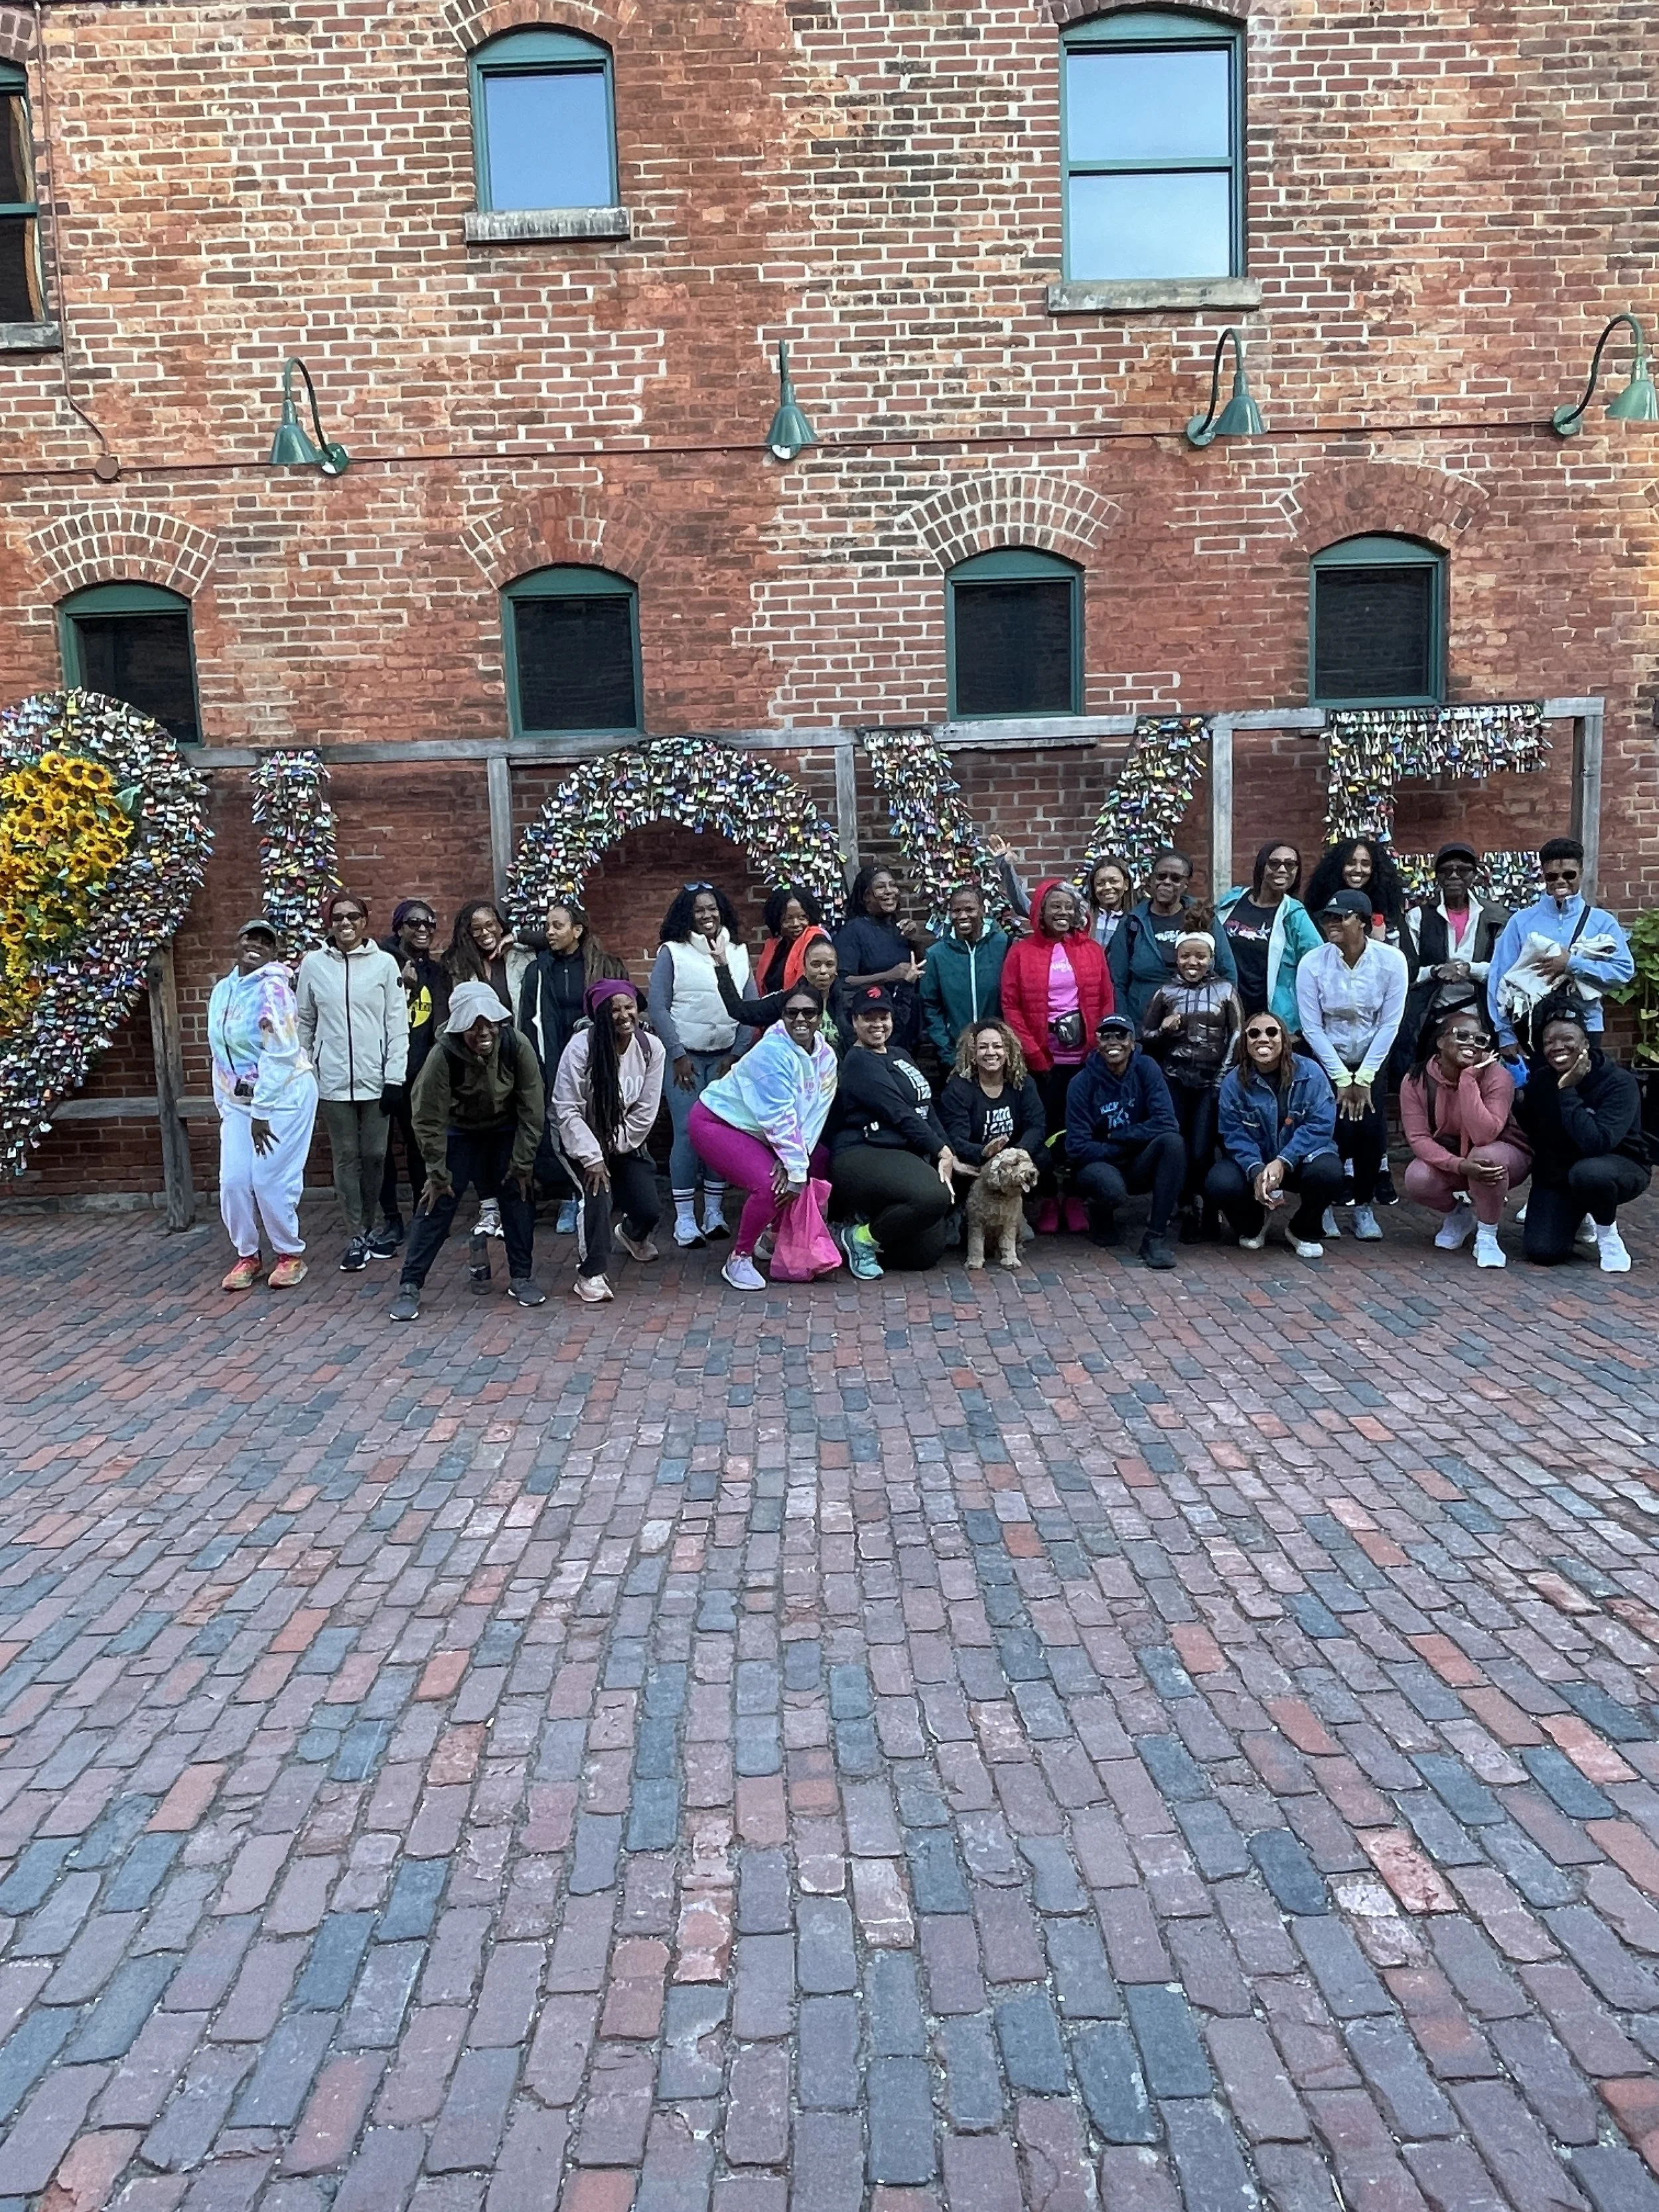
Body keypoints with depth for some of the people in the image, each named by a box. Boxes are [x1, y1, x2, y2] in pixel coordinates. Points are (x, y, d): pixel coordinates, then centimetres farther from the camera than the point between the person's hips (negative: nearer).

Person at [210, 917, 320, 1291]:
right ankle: (247, 1256, 20)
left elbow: (278, 1055, -20)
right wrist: (224, 1103, 11)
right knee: (233, 1181, 2)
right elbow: (221, 1052, 13)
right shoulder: (222, 990, 8)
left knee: (271, 1181, -5)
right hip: (237, 1101, 6)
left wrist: (262, 1113, -19)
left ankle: (291, 1254, 15)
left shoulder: (273, 988, -15)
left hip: (283, 1096, -6)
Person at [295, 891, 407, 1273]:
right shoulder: (313, 964, 3)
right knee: (346, 1158, 5)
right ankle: (356, 1237, 12)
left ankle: (372, 1226, 22)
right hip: (333, 1082, 1)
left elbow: (398, 1024, -2)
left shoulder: (384, 963, -1)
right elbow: (304, 1022, 10)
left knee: (375, 1156, 5)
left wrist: (395, 1079, -6)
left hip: (376, 1080, -1)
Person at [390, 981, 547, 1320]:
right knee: (436, 1204, -5)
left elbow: (532, 1109, -16)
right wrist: (438, 1173, -16)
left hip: (505, 1132, 2)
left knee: (518, 1198, -2)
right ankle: (410, 1286, 4)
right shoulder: (443, 1055, -30)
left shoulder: (517, 1046, -26)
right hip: (458, 1134, -1)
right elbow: (429, 1119, -20)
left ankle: (521, 1277, 13)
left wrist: (522, 1162, -13)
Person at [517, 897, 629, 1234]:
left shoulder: (604, 967, 4)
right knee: (556, 1129, -1)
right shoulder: (537, 969, 5)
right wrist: (533, 1069, -7)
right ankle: (568, 1200, 10)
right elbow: (528, 1023, 1)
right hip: (552, 1066, 1)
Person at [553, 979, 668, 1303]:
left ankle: (632, 1235, 35)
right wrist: (592, 1157, -24)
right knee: (599, 1192, -28)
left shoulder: (652, 1048, -14)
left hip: (625, 1142, 3)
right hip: (584, 1141, -3)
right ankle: (591, 1273, -11)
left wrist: (613, 1148, -12)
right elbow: (567, 1110, -21)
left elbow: (645, 1111, -10)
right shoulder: (582, 1046, -24)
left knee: (649, 1210, -5)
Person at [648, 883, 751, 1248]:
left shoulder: (738, 953, 9)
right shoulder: (672, 952, 0)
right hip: (686, 1057, -3)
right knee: (687, 1134, -8)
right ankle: (684, 1219, -2)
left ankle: (714, 1214, 9)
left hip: (727, 1058, 3)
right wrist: (678, 1054, -8)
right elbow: (658, 1006, -4)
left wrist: (737, 1054, 0)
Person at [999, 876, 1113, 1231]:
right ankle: (1047, 1202, 16)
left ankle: (1076, 1199, 18)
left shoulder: (1092, 950, 7)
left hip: (1084, 1059, 2)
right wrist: (1033, 1054, -9)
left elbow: (1106, 1002, 7)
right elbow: (1011, 1007, -2)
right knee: (1045, 1130, 4)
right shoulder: (1021, 952, 1)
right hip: (1042, 1062, -2)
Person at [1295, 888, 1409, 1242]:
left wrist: (1363, 1078, -11)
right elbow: (1312, 1028, -12)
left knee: (1371, 1128, -14)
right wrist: (1342, 1079, -13)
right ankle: (1325, 1205, 7)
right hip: (1326, 1060, -1)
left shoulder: (1391, 960, -12)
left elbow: (1390, 1024, -10)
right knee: (1337, 1130, -15)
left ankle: (1364, 1206, 7)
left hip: (1372, 1060, 1)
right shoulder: (1312, 964, -14)